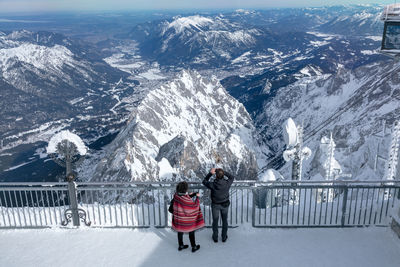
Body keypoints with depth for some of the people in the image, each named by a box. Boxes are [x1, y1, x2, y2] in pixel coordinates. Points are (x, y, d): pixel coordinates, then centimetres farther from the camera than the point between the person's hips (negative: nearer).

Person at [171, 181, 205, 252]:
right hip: (186, 219, -6)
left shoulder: (176, 195, -12)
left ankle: (180, 246, 40)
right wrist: (197, 197, -8)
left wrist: (191, 195, 4)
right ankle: (194, 247, 30)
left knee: (180, 231, 23)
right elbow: (195, 206, -19)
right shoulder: (186, 199, -31)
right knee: (191, 232, 15)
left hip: (178, 218, 6)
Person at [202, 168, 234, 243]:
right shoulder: (227, 184, -29)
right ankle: (224, 237, 39)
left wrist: (210, 173, -22)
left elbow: (204, 181, -12)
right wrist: (223, 172, -15)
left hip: (215, 205, -1)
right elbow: (231, 177, -5)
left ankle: (215, 237, 39)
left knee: (215, 221, 21)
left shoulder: (212, 185, -34)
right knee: (224, 220, 23)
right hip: (225, 204, 1)